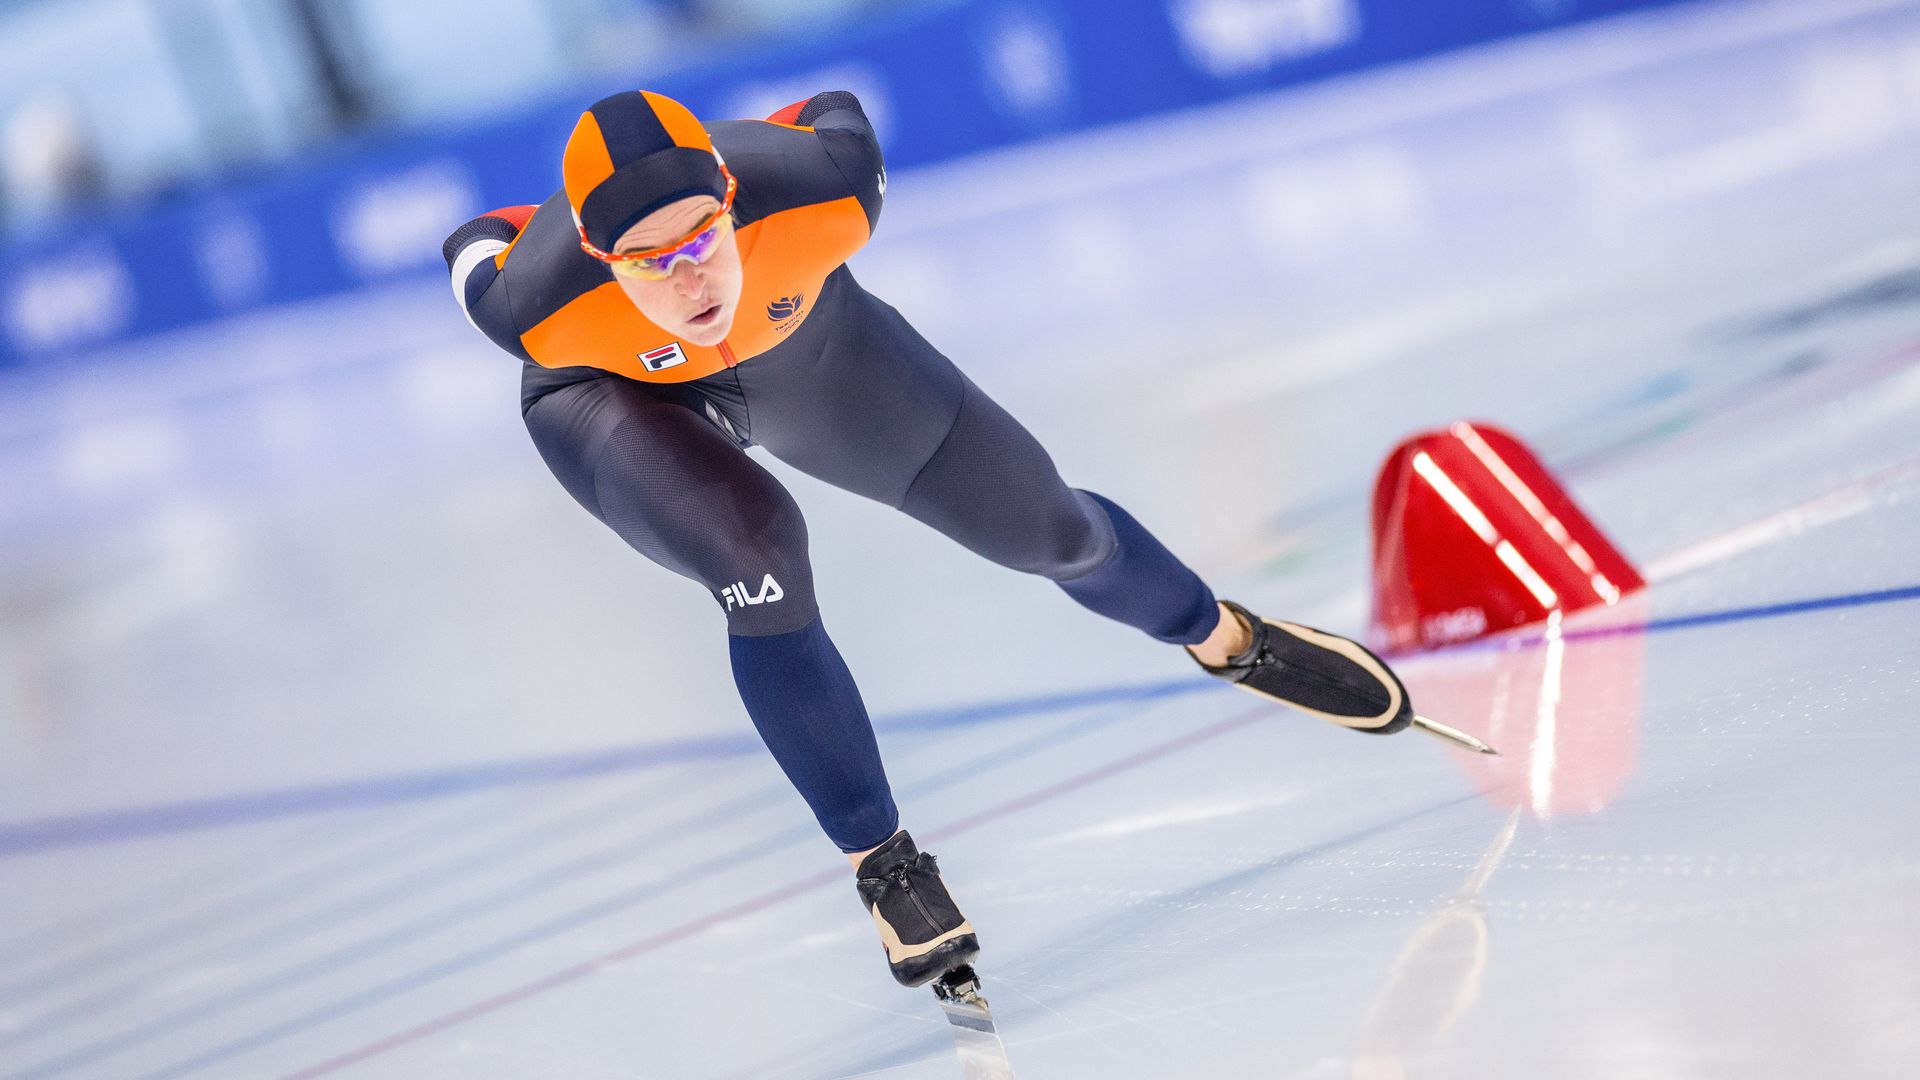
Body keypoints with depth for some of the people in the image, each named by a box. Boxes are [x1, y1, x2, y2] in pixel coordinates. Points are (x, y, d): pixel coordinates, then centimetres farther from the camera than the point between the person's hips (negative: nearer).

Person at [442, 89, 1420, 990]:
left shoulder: (815, 188, -38)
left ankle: (1229, 639, 40)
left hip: (800, 344, 2)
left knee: (1040, 523, 8)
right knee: (757, 555, -31)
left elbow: (839, 116, -14)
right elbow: (476, 255, -17)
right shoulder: (541, 306, -41)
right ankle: (881, 866, -11)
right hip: (614, 399, -2)